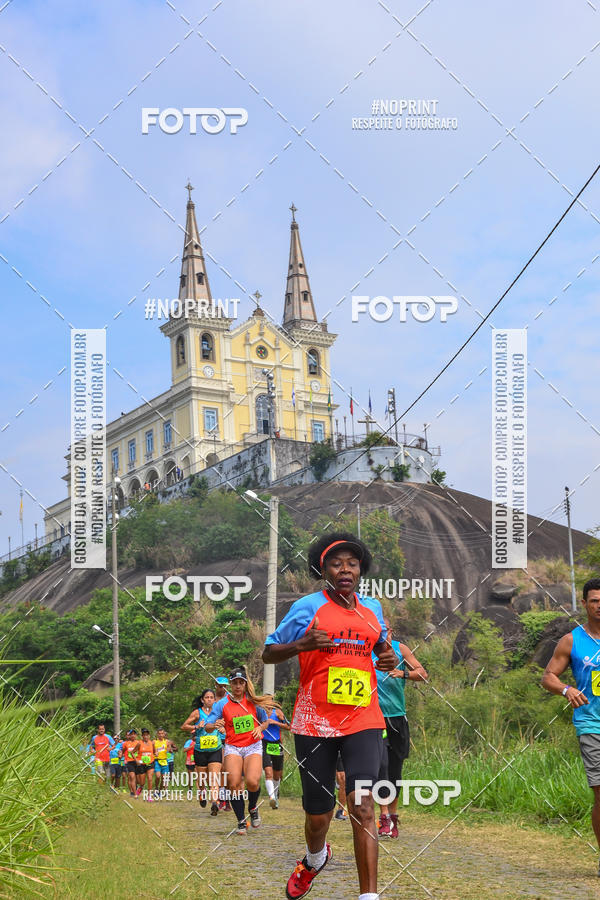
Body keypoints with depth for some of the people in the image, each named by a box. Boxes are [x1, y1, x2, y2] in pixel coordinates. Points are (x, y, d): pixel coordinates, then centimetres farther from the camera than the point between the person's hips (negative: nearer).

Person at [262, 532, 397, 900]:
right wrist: (302, 645, -18)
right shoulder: (307, 607, -2)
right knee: (318, 817, 7)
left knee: (362, 806, -15)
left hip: (363, 721, 2)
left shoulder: (372, 608, 11)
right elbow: (268, 653, 2)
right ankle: (315, 858, 43)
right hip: (315, 723, -2)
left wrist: (389, 657, 7)